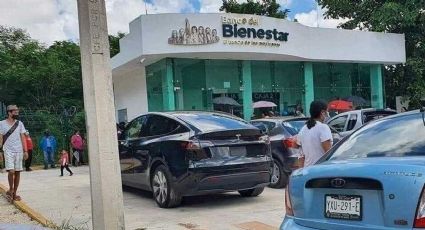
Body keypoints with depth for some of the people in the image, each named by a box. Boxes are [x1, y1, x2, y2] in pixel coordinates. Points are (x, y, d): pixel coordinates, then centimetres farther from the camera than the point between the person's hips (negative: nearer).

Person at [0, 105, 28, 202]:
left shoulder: (20, 124, 8)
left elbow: (23, 138, 7)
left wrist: (25, 151, 0)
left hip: (19, 151, 3)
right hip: (8, 151, -3)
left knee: (17, 172, 3)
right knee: (11, 171, -15)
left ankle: (14, 193, 13)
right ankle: (11, 189, 8)